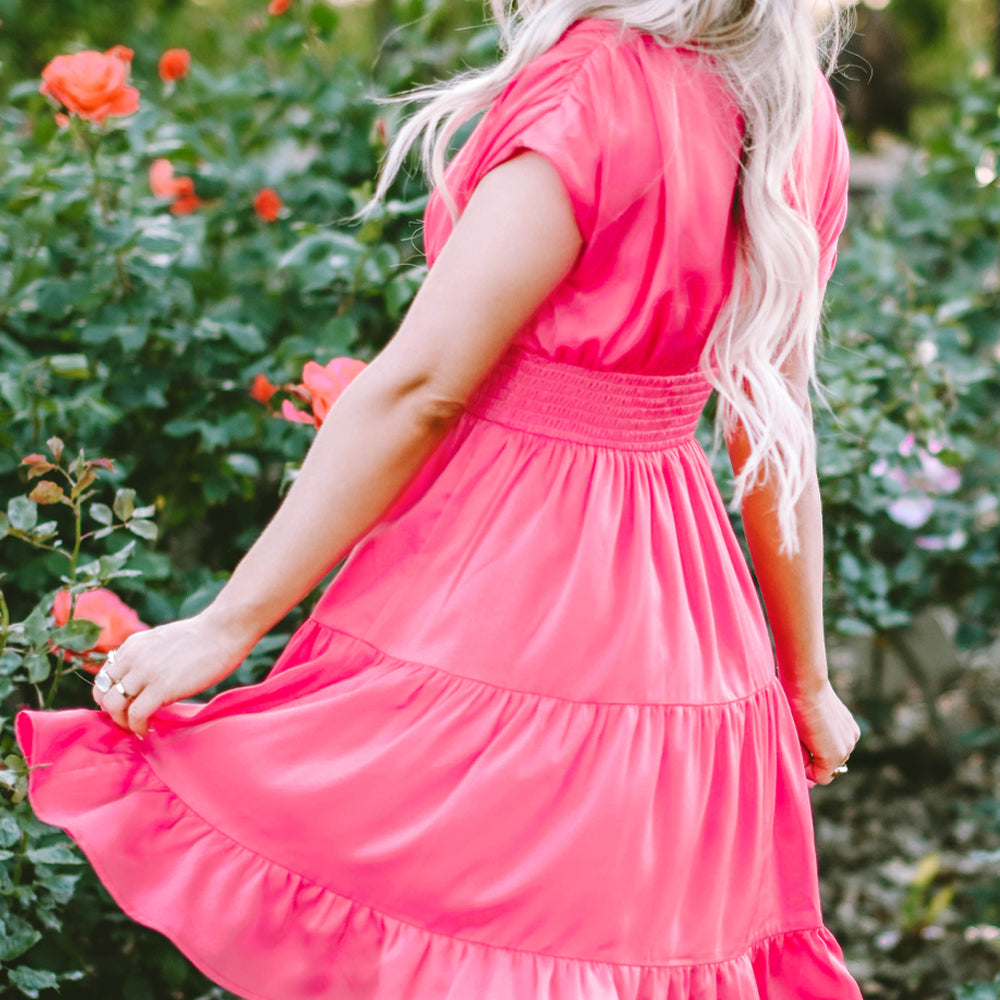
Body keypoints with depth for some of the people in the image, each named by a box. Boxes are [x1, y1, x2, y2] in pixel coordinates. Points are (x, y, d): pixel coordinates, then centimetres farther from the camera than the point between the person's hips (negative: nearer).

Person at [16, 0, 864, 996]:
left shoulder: (592, 83, -17)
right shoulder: (796, 116, 5)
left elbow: (421, 386, -18)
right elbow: (777, 435, 10)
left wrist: (226, 624, -13)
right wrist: (805, 682, 20)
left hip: (490, 612, -7)